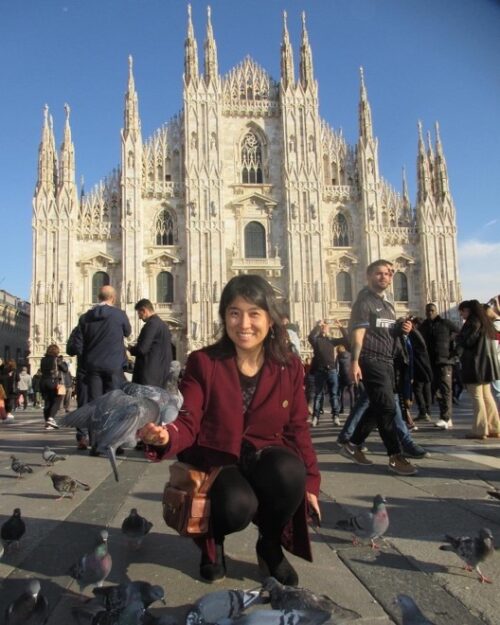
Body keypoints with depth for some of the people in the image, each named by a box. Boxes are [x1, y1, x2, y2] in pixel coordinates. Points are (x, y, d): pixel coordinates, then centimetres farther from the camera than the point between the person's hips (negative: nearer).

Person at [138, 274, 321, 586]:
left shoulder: (290, 366, -2)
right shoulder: (203, 362, -8)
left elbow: (298, 429, 6)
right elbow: (187, 424, -13)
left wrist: (310, 482, 2)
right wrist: (165, 436, -37)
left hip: (268, 458, 2)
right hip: (216, 461, -2)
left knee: (289, 470, -34)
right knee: (237, 506, -35)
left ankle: (271, 544, 2)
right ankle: (212, 541, 8)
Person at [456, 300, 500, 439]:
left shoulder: (473, 322, -13)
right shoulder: (485, 321, 16)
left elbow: (467, 341, -19)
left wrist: (458, 337, 1)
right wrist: (462, 338, 14)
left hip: (475, 364, -9)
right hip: (486, 364, 9)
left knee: (477, 397, -5)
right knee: (486, 396, 13)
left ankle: (480, 429, -3)